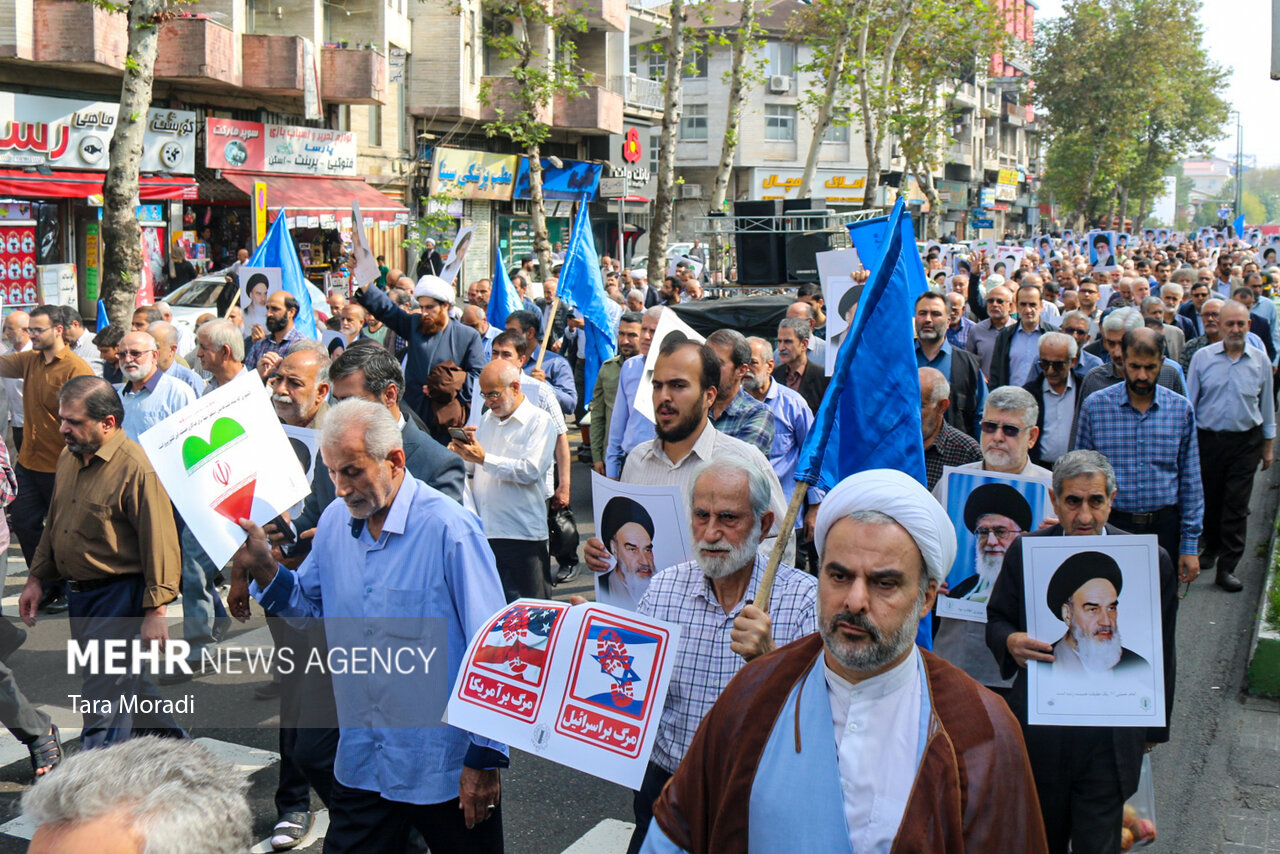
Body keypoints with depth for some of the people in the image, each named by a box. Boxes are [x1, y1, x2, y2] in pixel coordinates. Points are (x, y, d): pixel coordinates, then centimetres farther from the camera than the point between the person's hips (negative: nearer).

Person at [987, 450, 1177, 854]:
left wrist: (1155, 725, 11)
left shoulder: (1151, 560, -7)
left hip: (1112, 737, -1)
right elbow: (997, 619, 5)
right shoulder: (1024, 553, -5)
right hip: (1039, 730, 1)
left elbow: (1160, 650, 4)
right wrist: (1010, 641, -20)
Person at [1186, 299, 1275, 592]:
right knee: (1209, 500, 12)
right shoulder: (1202, 357, -1)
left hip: (1246, 441, 0)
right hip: (1208, 439, 0)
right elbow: (1189, 401, 3)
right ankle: (1211, 549, 36)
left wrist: (1268, 446, 13)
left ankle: (1227, 568, 2)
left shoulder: (1260, 360, 3)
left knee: (1236, 505, -3)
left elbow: (1267, 405, 11)